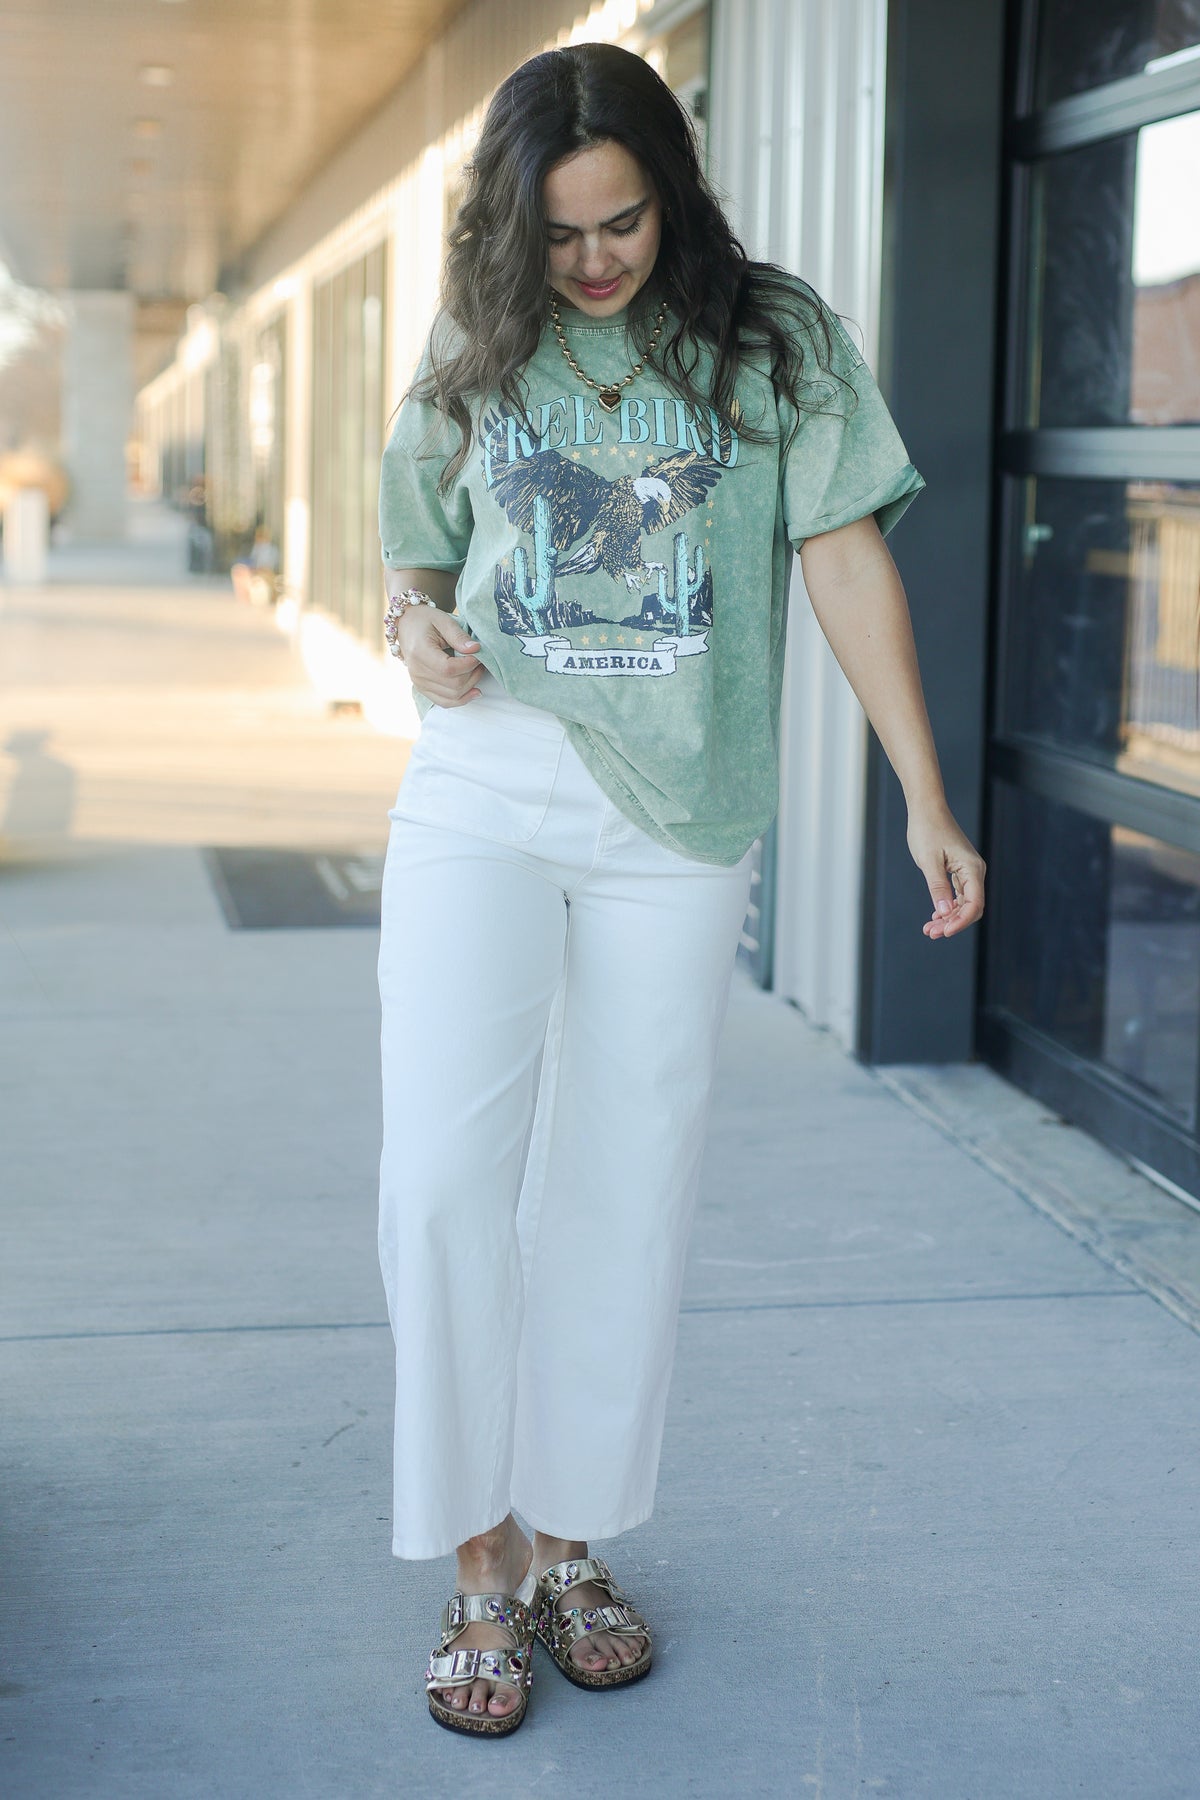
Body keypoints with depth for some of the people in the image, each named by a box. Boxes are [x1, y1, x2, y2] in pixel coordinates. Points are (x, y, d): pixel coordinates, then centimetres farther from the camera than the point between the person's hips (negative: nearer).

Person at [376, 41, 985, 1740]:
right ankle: (482, 1565, 4)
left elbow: (847, 560, 0)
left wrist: (928, 802, -4)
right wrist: (417, 630, -6)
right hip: (482, 796, 1)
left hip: (675, 824, -1)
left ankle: (571, 1537, 21)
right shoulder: (473, 358, 8)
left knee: (625, 1196, 5)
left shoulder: (772, 338, 3)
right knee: (444, 1179, -8)